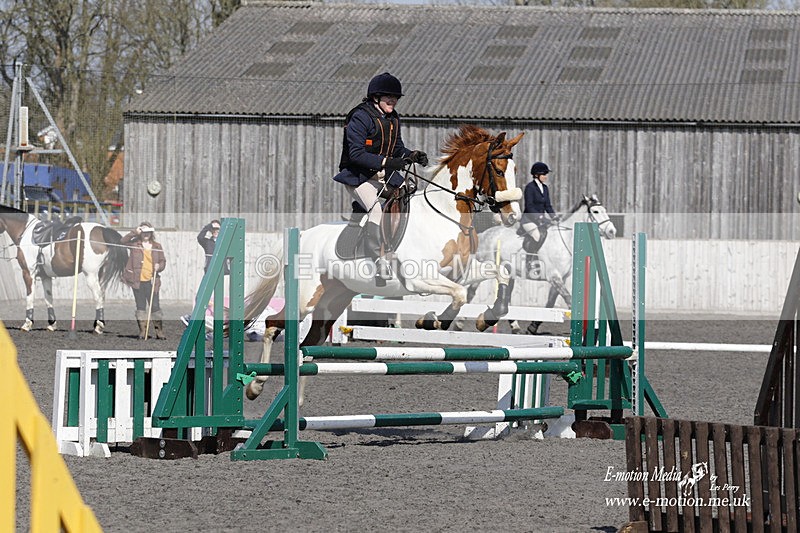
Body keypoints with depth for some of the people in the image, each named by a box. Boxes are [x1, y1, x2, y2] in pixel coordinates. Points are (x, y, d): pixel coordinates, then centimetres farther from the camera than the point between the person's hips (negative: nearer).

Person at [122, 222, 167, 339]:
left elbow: (163, 261, 11)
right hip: (137, 281, 0)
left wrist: (159, 267, -11)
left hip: (151, 281, 0)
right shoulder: (135, 244, 5)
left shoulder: (157, 246, 9)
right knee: (140, 306, 5)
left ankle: (159, 332, 5)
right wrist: (135, 233, -17)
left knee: (154, 306, -2)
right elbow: (123, 241, -11)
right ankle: (142, 331, 10)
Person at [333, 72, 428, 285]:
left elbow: (397, 149, 17)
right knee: (375, 209, -30)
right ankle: (379, 262, -28)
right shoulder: (361, 117, -15)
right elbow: (356, 153, -22)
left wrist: (413, 155, -6)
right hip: (358, 176, -8)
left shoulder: (393, 118, 11)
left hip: (384, 175, 8)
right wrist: (386, 162, -31)